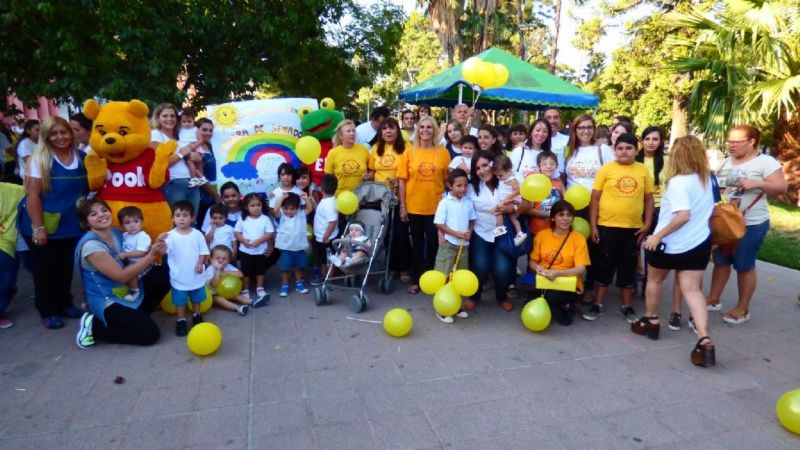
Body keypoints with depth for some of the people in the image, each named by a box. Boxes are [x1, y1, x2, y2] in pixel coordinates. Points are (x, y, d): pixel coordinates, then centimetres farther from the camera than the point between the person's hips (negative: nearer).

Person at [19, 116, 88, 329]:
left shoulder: (82, 158, 0)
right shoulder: (40, 159, -11)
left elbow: (88, 188, 10)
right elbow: (33, 195, -14)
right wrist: (38, 227, -18)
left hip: (70, 224, 4)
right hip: (44, 225, -4)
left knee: (66, 266, 16)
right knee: (46, 268, 8)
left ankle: (65, 304, 32)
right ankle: (48, 311, 20)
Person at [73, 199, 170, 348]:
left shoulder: (117, 233, 2)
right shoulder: (90, 245, -23)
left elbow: (130, 263, 6)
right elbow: (122, 276, -25)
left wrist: (155, 250, -13)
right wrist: (152, 255, -25)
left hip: (128, 292, 8)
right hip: (107, 302, -8)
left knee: (164, 274, -4)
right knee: (150, 334, -15)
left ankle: (137, 315, 7)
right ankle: (94, 327, 0)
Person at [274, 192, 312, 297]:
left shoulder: (301, 215, 2)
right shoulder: (281, 216, -6)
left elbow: (309, 209, -3)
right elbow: (275, 209, -23)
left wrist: (305, 198, -14)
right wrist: (282, 197, -28)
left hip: (300, 248, 3)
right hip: (286, 248, -2)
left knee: (299, 267, 17)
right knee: (285, 268, 6)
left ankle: (299, 283, 32)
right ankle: (284, 286, 19)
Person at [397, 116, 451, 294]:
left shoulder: (443, 152, 0)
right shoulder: (409, 152, 0)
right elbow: (403, 180, 0)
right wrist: (402, 206, -3)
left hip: (436, 207, -1)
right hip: (414, 207, 1)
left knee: (432, 244, 6)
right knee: (417, 244, 12)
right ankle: (416, 280, 23)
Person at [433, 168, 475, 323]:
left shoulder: (468, 202, 5)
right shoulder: (445, 202, -10)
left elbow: (472, 220, 14)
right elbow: (439, 224, -12)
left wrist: (469, 232, -6)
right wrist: (457, 234, -17)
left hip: (464, 245, 5)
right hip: (448, 245, -5)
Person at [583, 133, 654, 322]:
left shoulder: (643, 170, 4)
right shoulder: (606, 169, -3)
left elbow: (649, 199, 9)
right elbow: (595, 198, -2)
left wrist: (647, 224, 2)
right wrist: (593, 225, -6)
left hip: (633, 228, 2)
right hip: (607, 227, -2)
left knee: (629, 268, 13)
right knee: (604, 267, 8)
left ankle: (627, 306, 27)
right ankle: (598, 304, 20)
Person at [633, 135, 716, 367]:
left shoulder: (678, 182, -20)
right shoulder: (706, 179, 5)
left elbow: (683, 215, -29)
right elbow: (705, 211, 16)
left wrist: (658, 235, -24)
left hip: (671, 243, -6)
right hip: (699, 243, 6)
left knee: (654, 280, 18)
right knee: (692, 289, 3)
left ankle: (650, 322, 33)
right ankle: (704, 340, -11)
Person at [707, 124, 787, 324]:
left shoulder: (765, 162, -9)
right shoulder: (726, 162, 10)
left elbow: (781, 188, -13)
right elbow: (717, 186, 18)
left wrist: (756, 183, -26)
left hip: (751, 225, -6)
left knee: (744, 266, 3)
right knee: (721, 261, 13)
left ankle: (742, 309, 15)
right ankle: (713, 299, 25)